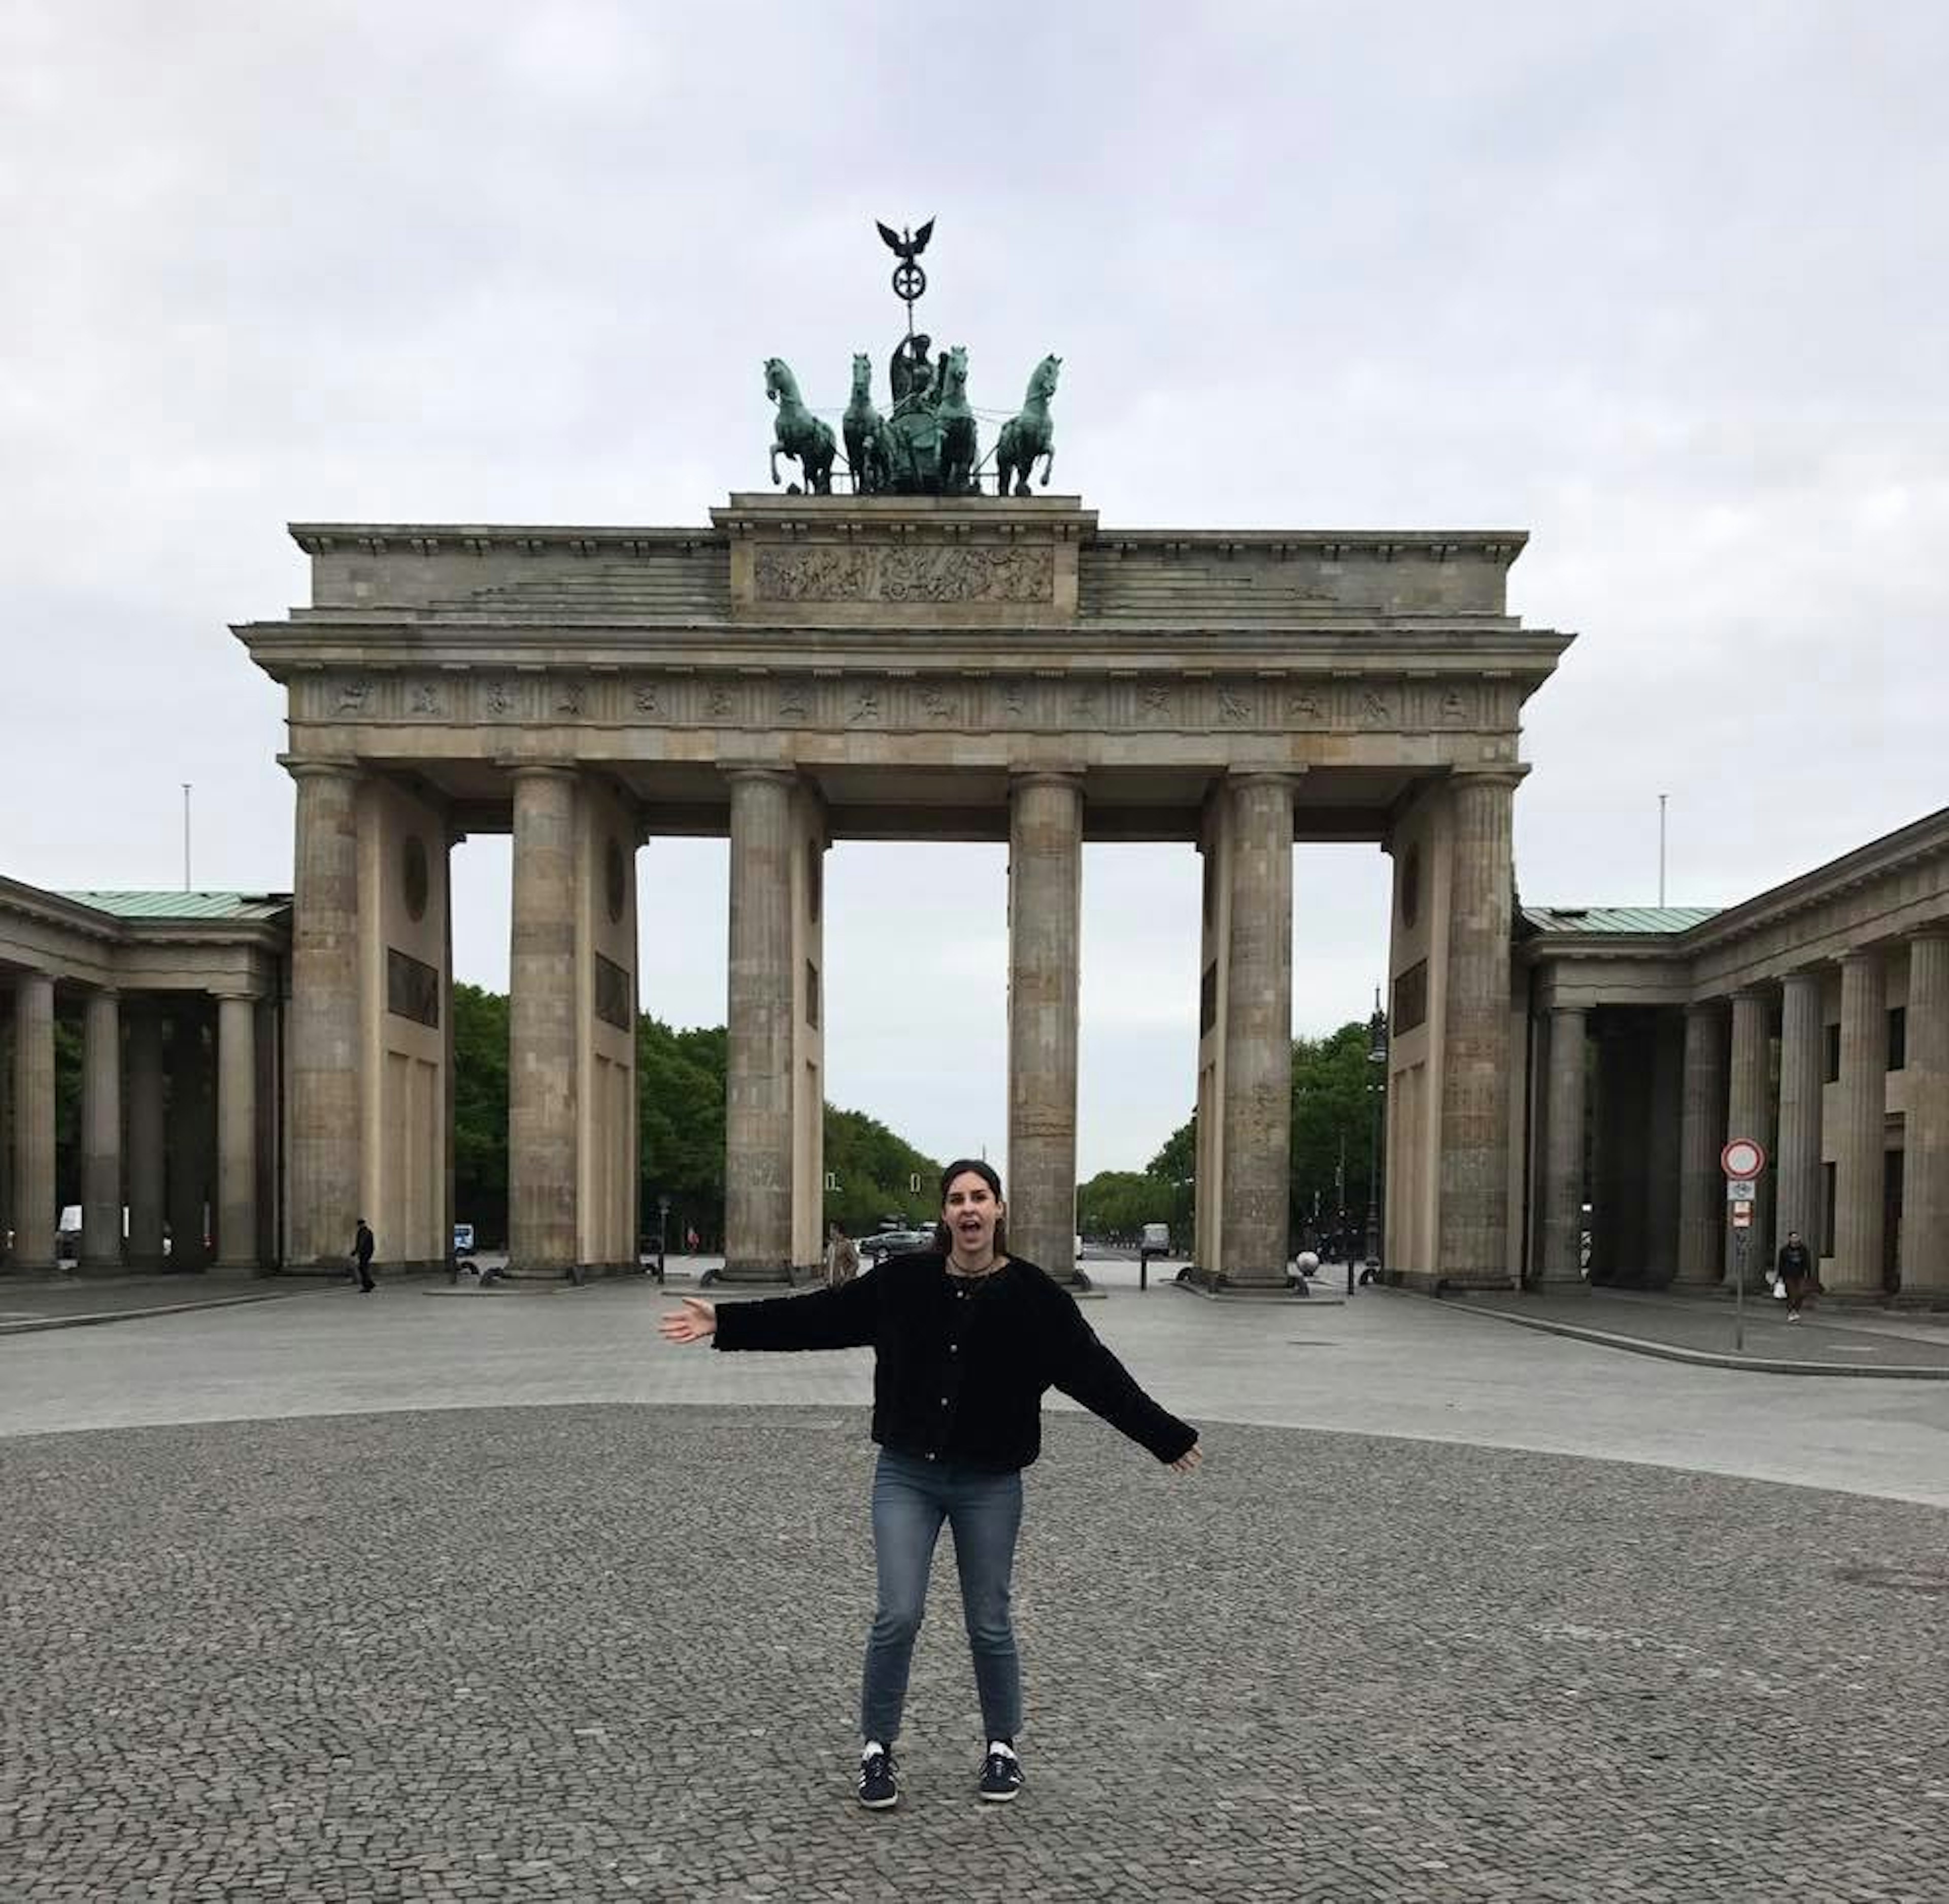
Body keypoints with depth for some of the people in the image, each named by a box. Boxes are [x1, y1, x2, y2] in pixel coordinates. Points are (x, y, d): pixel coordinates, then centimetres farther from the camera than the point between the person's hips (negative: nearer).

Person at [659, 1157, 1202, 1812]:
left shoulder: (1032, 1293, -6)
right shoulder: (903, 1281, -2)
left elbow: (1095, 1372, -3)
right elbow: (815, 1316, 1)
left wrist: (1167, 1437, -3)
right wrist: (726, 1323, -1)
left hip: (990, 1484, -1)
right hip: (906, 1475, 1)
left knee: (989, 1624, 8)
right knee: (898, 1616, -4)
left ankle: (1002, 1747, 30)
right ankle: (877, 1750, 16)